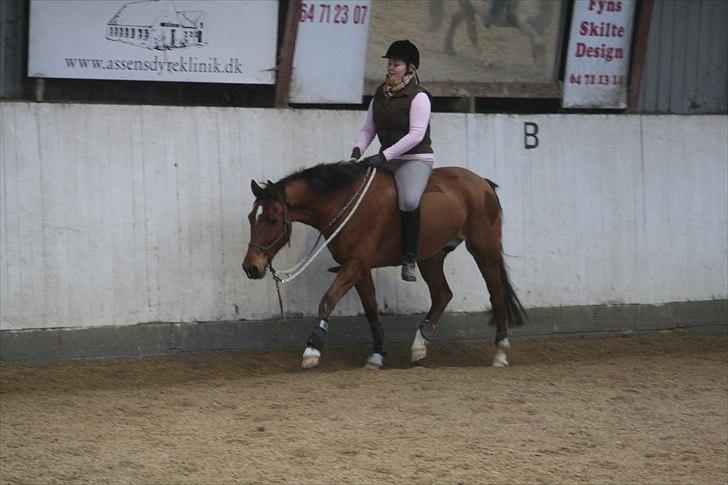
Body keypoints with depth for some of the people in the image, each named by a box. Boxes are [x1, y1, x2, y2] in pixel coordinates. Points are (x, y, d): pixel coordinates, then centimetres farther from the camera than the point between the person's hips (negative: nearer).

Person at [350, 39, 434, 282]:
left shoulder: (418, 97, -10)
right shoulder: (380, 95, 12)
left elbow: (416, 135, -19)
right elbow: (368, 129, 15)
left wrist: (383, 156, -24)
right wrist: (357, 150, -6)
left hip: (416, 159, -8)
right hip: (387, 160, 8)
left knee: (409, 200, -35)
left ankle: (409, 259, -24)